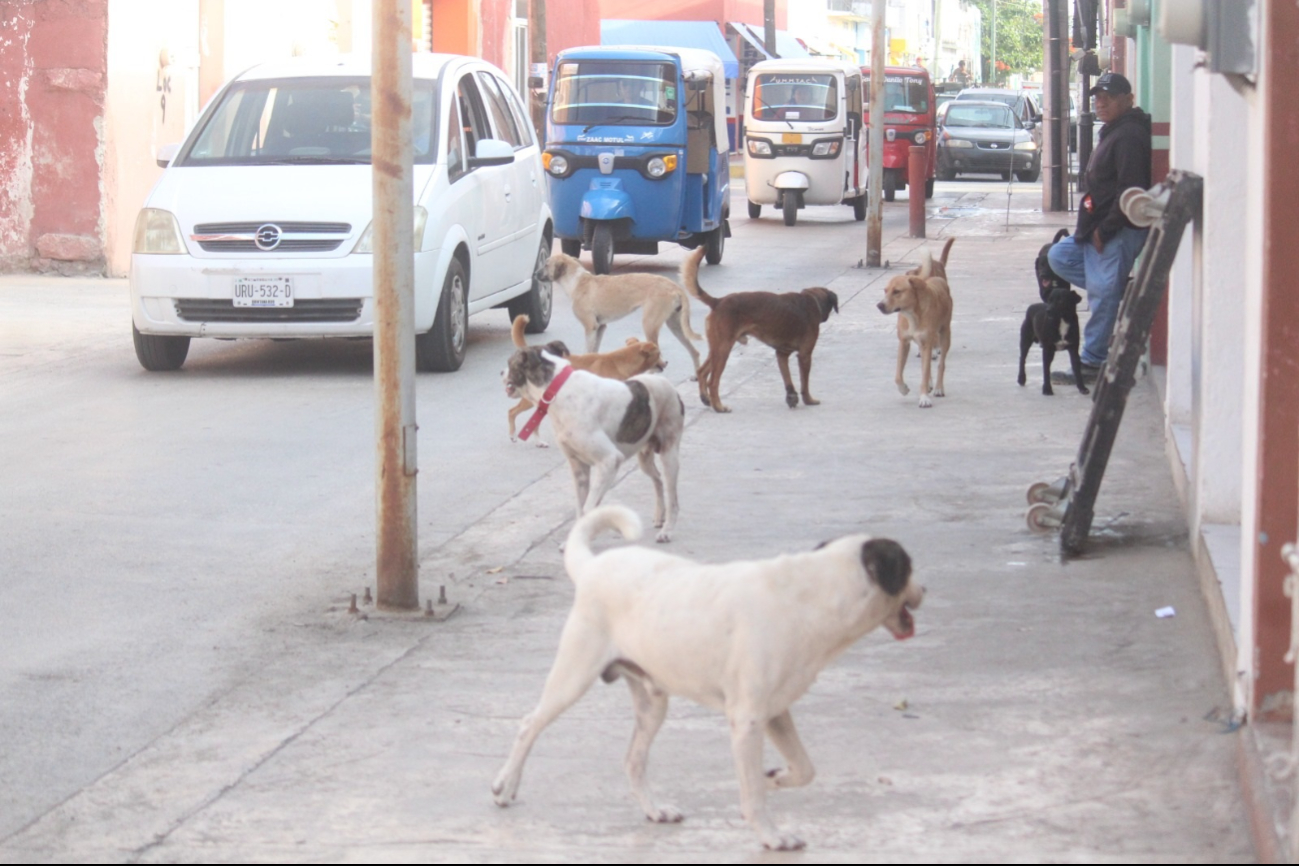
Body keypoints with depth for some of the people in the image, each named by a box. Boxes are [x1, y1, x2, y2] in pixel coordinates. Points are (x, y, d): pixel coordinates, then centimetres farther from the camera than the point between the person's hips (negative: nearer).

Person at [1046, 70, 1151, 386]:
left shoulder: (1129, 136, -17)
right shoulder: (1112, 133, 18)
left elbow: (1130, 191, -24)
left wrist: (1104, 230, -21)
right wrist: (1091, 228, 16)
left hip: (1121, 231, -11)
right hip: (1100, 230, 11)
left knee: (1103, 296, -7)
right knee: (1059, 257, 19)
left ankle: (1092, 363, -1)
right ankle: (1122, 290, 11)